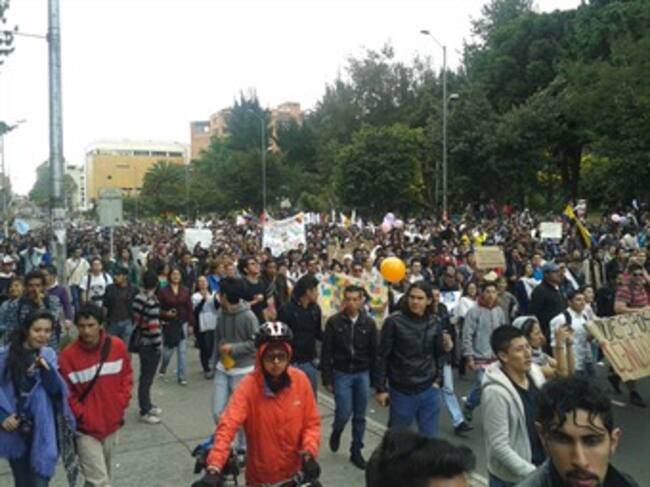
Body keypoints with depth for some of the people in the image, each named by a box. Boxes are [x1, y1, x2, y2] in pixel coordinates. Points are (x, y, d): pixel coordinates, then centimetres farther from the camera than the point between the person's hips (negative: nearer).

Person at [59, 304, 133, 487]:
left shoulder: (117, 346, -7)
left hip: (112, 423, 4)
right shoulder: (68, 355, -16)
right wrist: (82, 415, -13)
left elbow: (126, 375, 7)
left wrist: (122, 403, -2)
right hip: (86, 428, -4)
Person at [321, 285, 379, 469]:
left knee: (360, 416, 8)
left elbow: (375, 352, 4)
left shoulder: (369, 323, -1)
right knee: (344, 413, -5)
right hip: (342, 374, -2)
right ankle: (336, 431, 28)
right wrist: (327, 378, -6)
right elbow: (326, 352, -5)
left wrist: (375, 378, 3)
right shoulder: (334, 321, -7)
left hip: (362, 374, 2)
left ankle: (356, 451, 23)